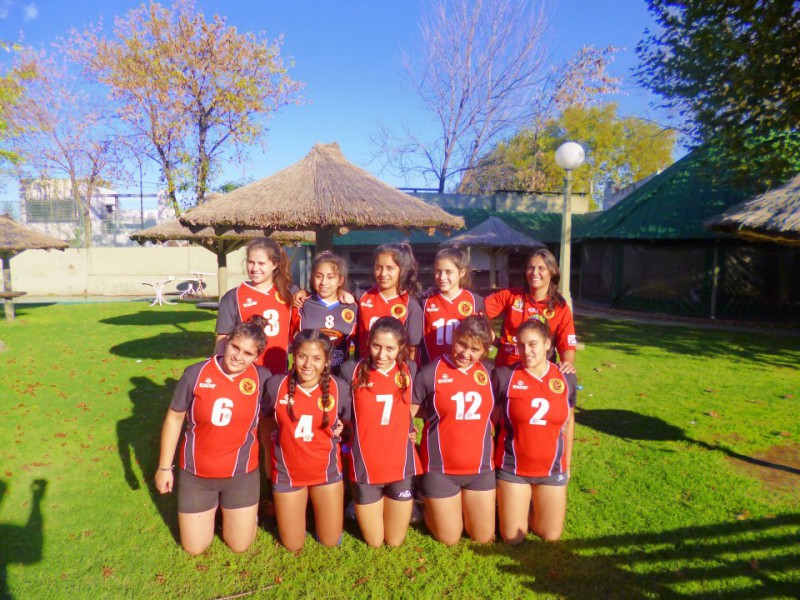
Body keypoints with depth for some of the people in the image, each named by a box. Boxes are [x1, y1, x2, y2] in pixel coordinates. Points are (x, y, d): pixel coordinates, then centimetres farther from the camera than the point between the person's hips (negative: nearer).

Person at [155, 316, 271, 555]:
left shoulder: (261, 378, -15)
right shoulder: (196, 374, -15)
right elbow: (174, 418, -3)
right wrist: (164, 467, 1)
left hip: (241, 475, 0)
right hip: (195, 474, 1)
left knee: (239, 545, 12)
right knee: (194, 548, 14)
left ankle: (248, 507, 40)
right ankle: (213, 506, 40)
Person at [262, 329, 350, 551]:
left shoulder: (339, 388, -17)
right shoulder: (276, 386, -17)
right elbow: (266, 428, 2)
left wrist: (340, 430, -13)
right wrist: (271, 459, 6)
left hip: (327, 471, 0)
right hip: (287, 473, 0)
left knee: (331, 541, 14)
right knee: (293, 545, 14)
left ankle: (315, 505, 41)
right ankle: (280, 506, 42)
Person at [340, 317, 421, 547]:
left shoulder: (409, 371, -5)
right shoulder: (352, 370, -13)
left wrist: (408, 429, -1)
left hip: (401, 466, 1)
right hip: (365, 467, -1)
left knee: (395, 541, 16)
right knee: (374, 542, 16)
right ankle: (360, 507, 44)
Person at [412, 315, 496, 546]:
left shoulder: (488, 373, -1)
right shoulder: (430, 373, -12)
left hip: (480, 467, 3)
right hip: (440, 469, -3)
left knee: (484, 537, 14)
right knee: (449, 538, 10)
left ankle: (453, 506, 41)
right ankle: (430, 507, 39)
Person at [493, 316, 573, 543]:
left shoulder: (565, 378, -3)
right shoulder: (504, 376, -13)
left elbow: (567, 423, 8)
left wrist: (567, 464, 13)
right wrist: (491, 461, -3)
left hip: (552, 468, 3)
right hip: (512, 468, -2)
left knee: (550, 536, 10)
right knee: (513, 537, 5)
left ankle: (529, 510, 38)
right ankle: (512, 508, 35)